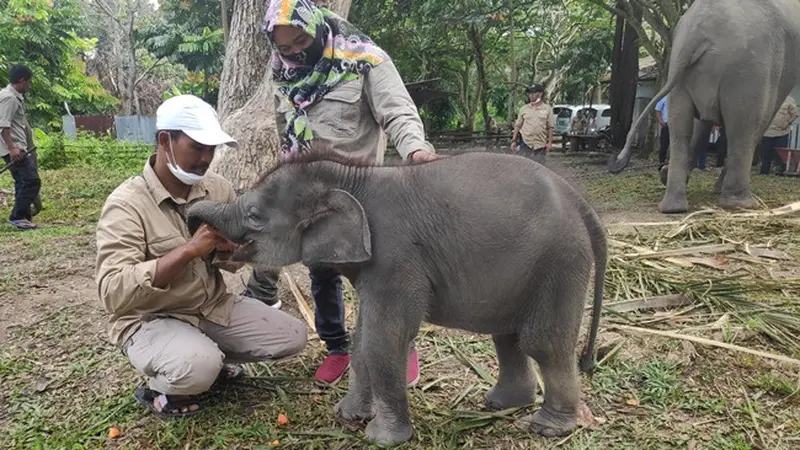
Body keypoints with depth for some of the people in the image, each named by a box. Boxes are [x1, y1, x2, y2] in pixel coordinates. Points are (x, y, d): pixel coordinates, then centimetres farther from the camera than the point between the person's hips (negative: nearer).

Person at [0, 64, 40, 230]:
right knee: (32, 180, -14)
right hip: (13, 149, -10)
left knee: (23, 182, 10)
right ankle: (17, 216, -10)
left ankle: (23, 218, 14)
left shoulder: (15, 97, 17)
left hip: (18, 148, 10)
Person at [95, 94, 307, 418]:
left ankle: (209, 358, 17)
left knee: (292, 337, -2)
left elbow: (234, 263, 6)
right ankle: (157, 389, 1)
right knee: (198, 365, -35)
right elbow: (113, 292, -30)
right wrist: (190, 249, -35)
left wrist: (226, 249, -20)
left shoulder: (218, 188, -2)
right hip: (150, 319, -6)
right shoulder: (127, 204, -20)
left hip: (214, 306, 6)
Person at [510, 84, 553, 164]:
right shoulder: (524, 108, 7)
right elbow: (517, 125, 9)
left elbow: (550, 127, 4)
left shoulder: (547, 109, 4)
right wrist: (513, 140, 3)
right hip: (525, 142, 0)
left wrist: (549, 142, -3)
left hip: (540, 144, 0)